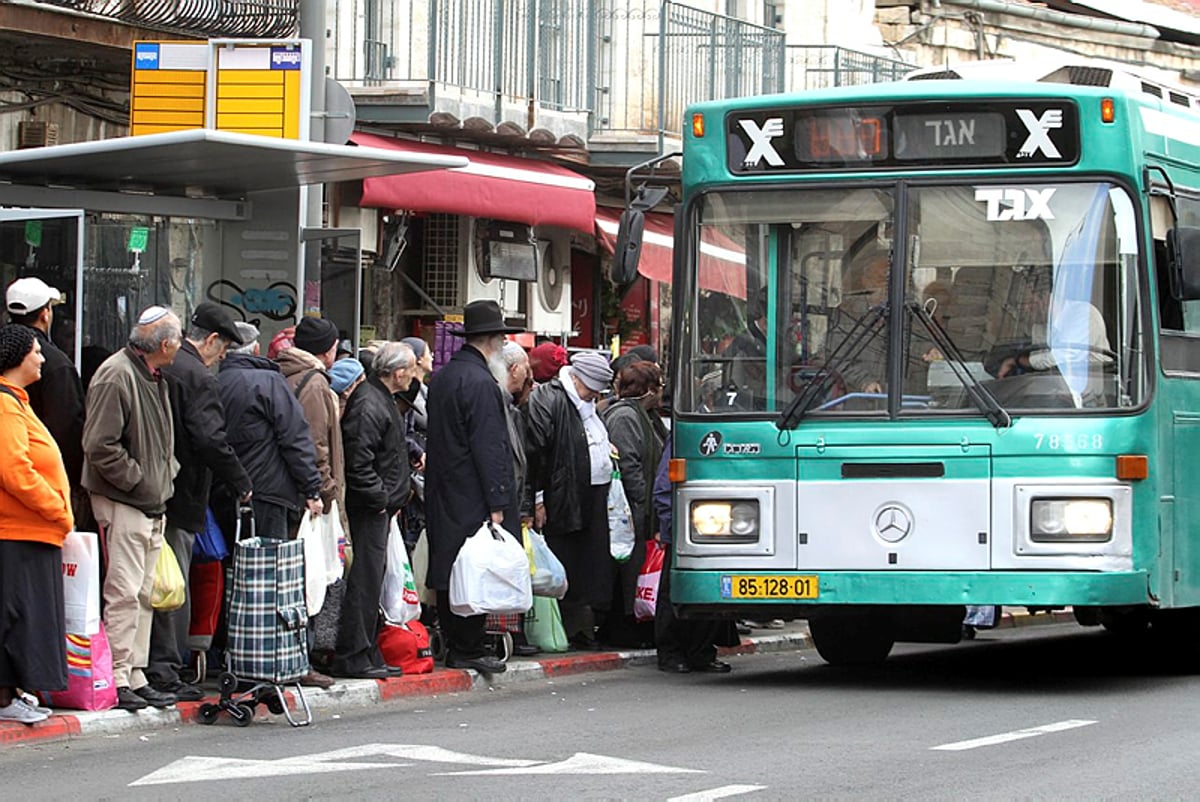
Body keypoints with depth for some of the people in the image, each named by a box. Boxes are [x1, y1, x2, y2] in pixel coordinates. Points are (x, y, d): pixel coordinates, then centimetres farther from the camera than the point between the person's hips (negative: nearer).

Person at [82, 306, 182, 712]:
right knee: (124, 593, -10)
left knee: (144, 594, 12)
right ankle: (117, 680, -9)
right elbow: (99, 445, -21)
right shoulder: (116, 376, -16)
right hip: (121, 504, -10)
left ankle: (135, 676, 17)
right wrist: (135, 479, -16)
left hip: (153, 504, 10)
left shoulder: (155, 378, 15)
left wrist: (167, 474, 11)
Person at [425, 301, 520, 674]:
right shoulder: (480, 382, -15)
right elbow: (489, 447, -18)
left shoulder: (441, 377, 14)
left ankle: (454, 645, 15)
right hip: (473, 496, -9)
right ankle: (468, 650, -3)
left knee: (450, 571, 11)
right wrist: (497, 503, -17)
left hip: (444, 495, 9)